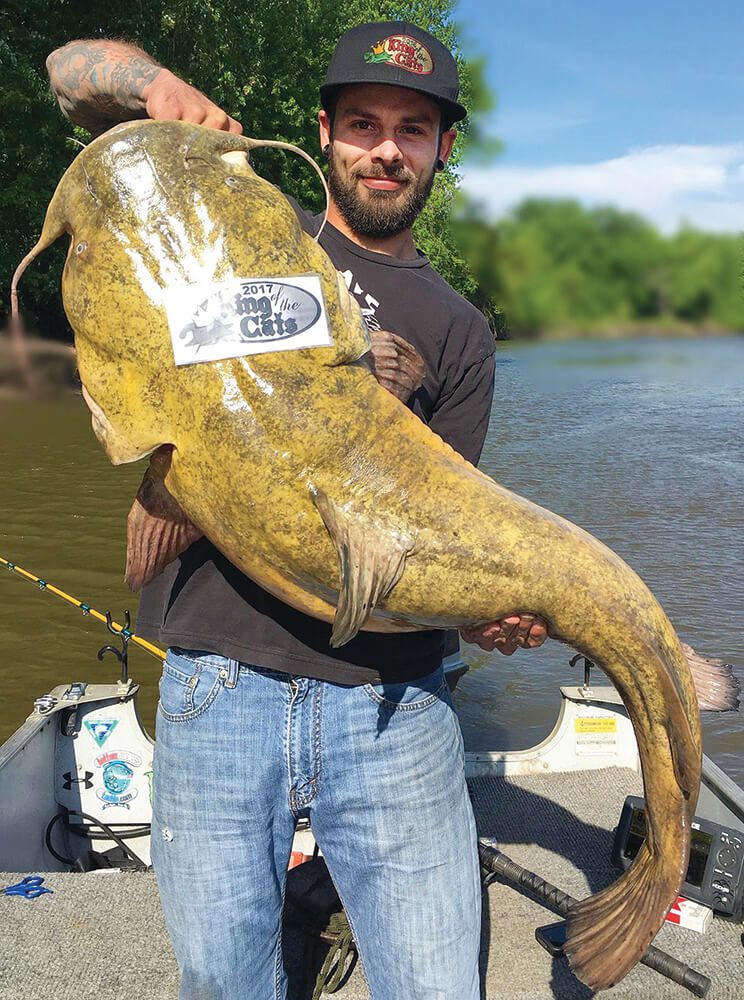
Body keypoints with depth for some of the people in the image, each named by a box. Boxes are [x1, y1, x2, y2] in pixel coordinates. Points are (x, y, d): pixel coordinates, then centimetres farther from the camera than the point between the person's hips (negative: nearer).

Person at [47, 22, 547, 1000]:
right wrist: (158, 84, -7)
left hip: (392, 705, 1)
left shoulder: (459, 332, 12)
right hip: (215, 689, 0)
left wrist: (482, 608, -14)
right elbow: (72, 68, 14)